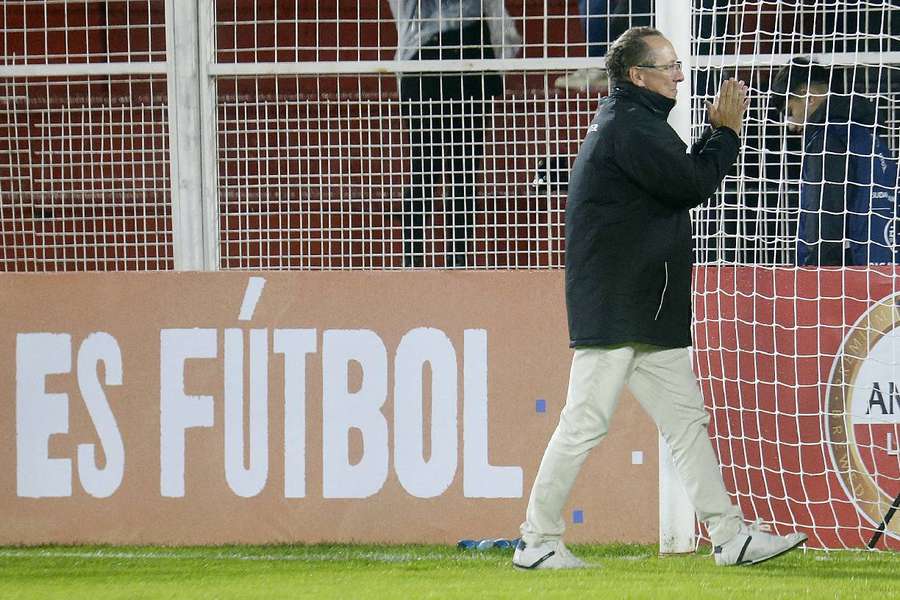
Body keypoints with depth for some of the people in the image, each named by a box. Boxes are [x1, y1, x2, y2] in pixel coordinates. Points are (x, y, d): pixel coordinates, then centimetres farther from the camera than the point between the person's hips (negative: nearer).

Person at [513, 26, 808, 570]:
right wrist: (727, 132, -4)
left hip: (652, 318, 11)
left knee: (688, 420, 7)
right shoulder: (631, 127, -14)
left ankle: (730, 535, 7)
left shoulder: (636, 123, 20)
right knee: (585, 423, -7)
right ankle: (538, 542, -1)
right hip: (613, 312, -11)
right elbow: (692, 186, -17)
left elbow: (687, 178, 21)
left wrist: (717, 132, 10)